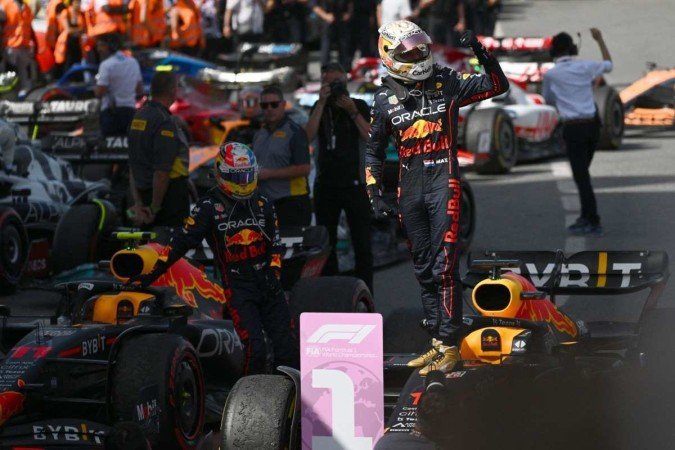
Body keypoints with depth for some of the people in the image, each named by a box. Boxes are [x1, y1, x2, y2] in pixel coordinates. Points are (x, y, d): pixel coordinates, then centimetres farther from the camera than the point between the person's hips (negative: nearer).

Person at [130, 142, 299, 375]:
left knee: (286, 348, 0)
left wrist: (274, 273, 0)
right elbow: (182, 242, -4)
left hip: (267, 284, 4)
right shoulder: (209, 207, -3)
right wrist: (151, 273, -9)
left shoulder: (263, 205, 10)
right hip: (237, 287, -4)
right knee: (255, 349, -16)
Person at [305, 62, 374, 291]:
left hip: (354, 184, -2)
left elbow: (370, 138, -9)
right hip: (325, 185, 2)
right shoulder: (319, 107, 9)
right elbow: (309, 135, -9)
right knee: (326, 244, 4)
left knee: (362, 244, -3)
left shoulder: (360, 106, 4)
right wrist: (322, 102, -13)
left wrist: (353, 112, -18)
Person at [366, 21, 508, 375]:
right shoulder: (385, 100, 6)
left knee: (445, 268, -10)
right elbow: (373, 152, 13)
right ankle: (436, 342, 18)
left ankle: (450, 346, -7)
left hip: (443, 185, -4)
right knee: (423, 271, 9)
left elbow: (498, 86, -1)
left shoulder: (447, 83, 1)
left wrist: (482, 54, -16)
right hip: (409, 192, 4)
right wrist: (375, 195, 5)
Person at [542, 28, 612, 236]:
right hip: (592, 124, 5)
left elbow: (548, 100, 11)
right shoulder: (584, 67, 2)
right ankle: (586, 217, 22)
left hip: (573, 128, -5)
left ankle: (594, 223, -5)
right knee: (582, 173, 19)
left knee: (581, 176, -2)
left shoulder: (550, 74, -7)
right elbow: (608, 64, 24)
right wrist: (599, 39, 33)